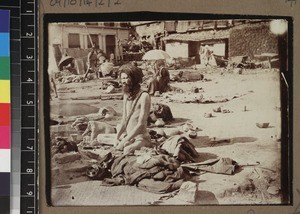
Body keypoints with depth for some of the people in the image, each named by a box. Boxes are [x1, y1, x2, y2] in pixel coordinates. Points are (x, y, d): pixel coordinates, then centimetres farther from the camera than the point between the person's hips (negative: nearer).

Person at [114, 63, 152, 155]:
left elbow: (141, 124, -18)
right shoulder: (126, 95, 12)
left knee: (127, 150, -32)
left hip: (141, 138, -8)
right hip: (128, 137, 8)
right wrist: (117, 137, 0)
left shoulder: (144, 96, -13)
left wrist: (124, 141, -20)